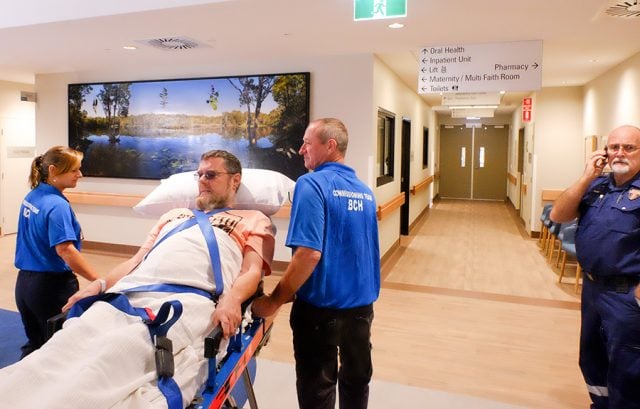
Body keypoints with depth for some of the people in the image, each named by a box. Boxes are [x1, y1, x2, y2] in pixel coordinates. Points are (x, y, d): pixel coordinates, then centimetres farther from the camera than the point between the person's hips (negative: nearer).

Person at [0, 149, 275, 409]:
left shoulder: (253, 220, 21)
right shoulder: (173, 215, 38)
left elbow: (252, 271, 4)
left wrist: (232, 298, -19)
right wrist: (100, 284, 12)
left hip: (188, 299, -5)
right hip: (126, 294, 6)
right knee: (65, 350, -24)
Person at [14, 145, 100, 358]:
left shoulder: (31, 197, 6)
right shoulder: (57, 205, -21)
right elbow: (65, 250, -30)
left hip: (24, 282, 8)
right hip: (52, 286, -8)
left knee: (34, 344, 20)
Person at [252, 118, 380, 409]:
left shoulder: (312, 184, -16)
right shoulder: (365, 191, 8)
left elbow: (308, 254, -26)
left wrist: (273, 301, -18)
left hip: (321, 304, -7)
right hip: (362, 302, 7)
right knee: (357, 378, 23)